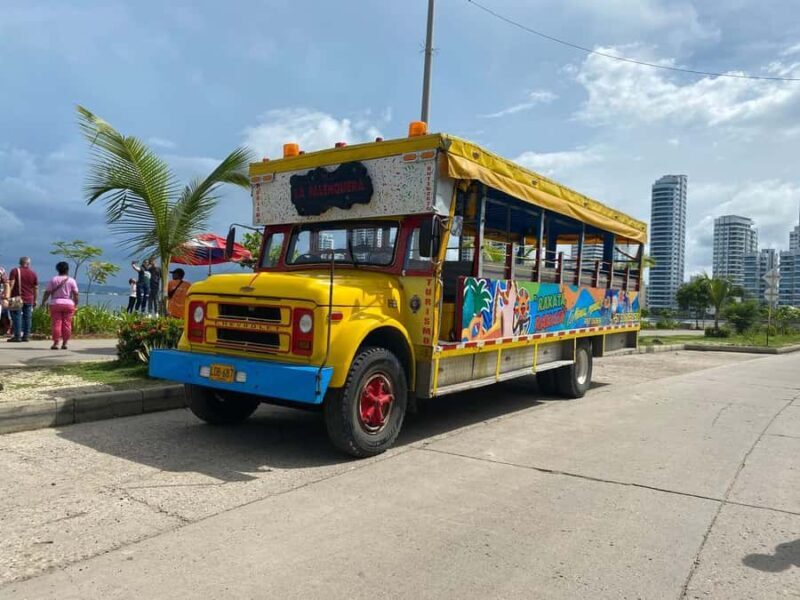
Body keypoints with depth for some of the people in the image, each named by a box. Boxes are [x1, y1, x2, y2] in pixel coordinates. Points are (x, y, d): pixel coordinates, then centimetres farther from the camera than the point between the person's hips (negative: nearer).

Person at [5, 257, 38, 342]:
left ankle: (17, 336, -5)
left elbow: (11, 284, -11)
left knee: (17, 317, -2)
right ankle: (26, 336, 8)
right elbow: (36, 288, 9)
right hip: (29, 299, 3)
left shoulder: (15, 271, -1)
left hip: (17, 298, -3)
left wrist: (8, 296, -12)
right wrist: (35, 300, 15)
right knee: (27, 317, 7)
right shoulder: (33, 273, 8)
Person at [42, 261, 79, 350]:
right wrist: (76, 304, 8)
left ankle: (56, 343, -4)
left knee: (56, 323, 0)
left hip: (55, 304, 0)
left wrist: (43, 302, 7)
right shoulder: (72, 281, 2)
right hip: (69, 304, 0)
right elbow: (75, 294, -1)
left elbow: (47, 293, -2)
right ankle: (65, 343, 5)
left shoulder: (53, 280, 2)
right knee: (67, 324, 4)